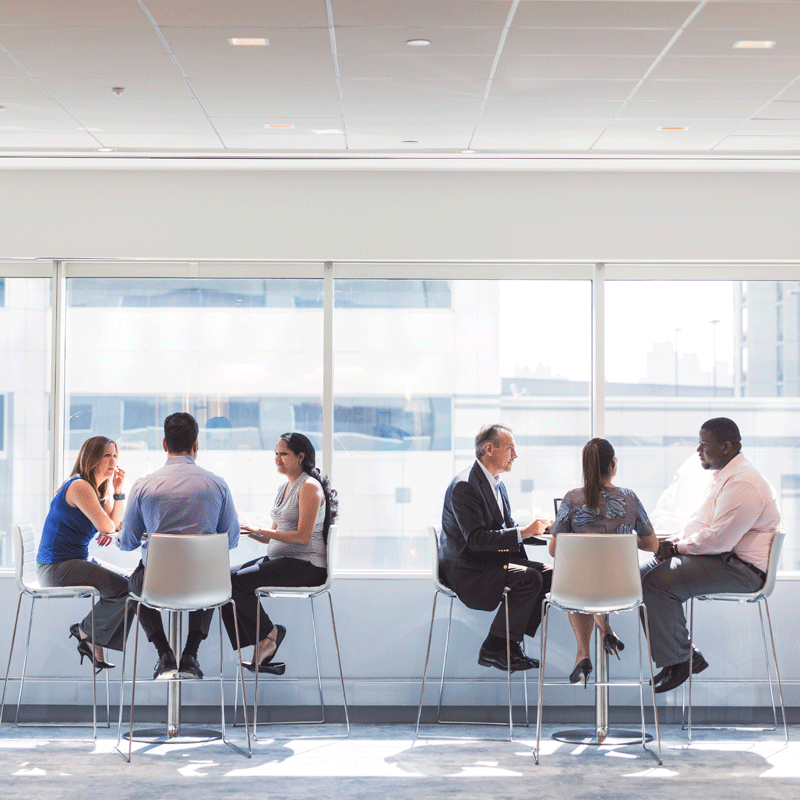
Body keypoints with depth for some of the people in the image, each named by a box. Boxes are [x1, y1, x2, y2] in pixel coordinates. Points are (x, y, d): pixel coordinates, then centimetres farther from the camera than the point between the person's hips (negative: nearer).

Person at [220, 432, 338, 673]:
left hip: (305, 565, -9)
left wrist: (260, 531, -21)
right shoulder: (284, 488, 18)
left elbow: (302, 536, -19)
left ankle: (269, 634, 0)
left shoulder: (309, 487, -10)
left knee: (237, 581, -22)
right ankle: (262, 653, -7)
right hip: (279, 559, 9)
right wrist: (250, 532, 0)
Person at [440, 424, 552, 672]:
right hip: (466, 570, -9)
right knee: (529, 578, -25)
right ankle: (494, 649, -16)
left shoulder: (496, 483, 14)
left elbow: (505, 529, 19)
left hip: (491, 560, 10)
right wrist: (522, 533, -25)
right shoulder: (463, 486, -18)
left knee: (549, 574, -7)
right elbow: (476, 539, -25)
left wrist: (534, 530, 0)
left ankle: (512, 643, -4)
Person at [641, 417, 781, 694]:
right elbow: (702, 523, 23)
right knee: (645, 573, 5)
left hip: (741, 568, -11)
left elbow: (718, 540, -26)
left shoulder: (743, 484, -21)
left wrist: (678, 547, -11)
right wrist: (676, 540, 4)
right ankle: (685, 655, 7)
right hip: (721, 555, 11)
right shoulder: (723, 476, 15)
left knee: (658, 583, -23)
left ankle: (676, 662, -7)